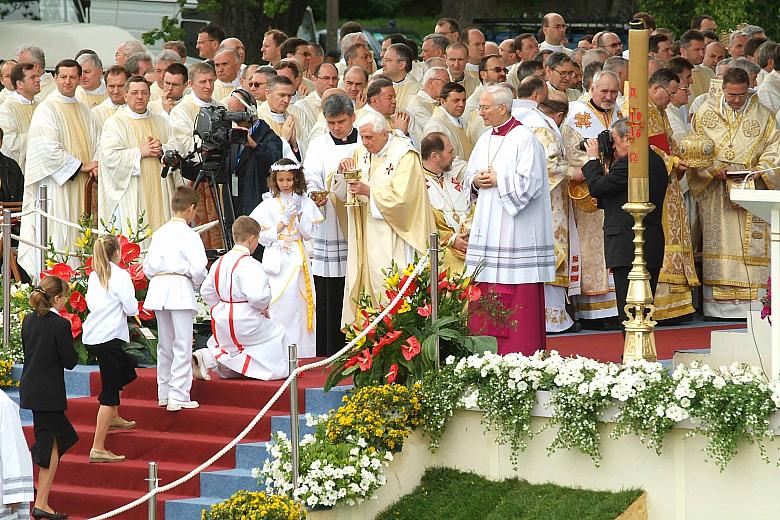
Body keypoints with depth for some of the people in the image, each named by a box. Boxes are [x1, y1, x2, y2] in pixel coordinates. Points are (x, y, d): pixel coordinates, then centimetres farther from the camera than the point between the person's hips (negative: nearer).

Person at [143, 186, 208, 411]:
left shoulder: (159, 234, 10)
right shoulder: (189, 235, -8)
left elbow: (148, 266, 11)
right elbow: (198, 268, -13)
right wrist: (198, 281, 6)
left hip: (158, 287, 6)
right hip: (180, 289, -6)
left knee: (165, 344, 16)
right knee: (183, 346, -4)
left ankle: (164, 393, 23)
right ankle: (178, 397, -8)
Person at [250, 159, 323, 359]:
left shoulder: (305, 203, 7)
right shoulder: (269, 205, 3)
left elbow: (309, 234, 3)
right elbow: (264, 237, -1)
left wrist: (299, 213, -8)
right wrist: (284, 220, -8)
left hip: (297, 258, 1)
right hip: (277, 259, -1)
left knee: (298, 304, -3)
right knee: (277, 303, -9)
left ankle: (300, 353, 1)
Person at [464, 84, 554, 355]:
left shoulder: (524, 139, -9)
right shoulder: (485, 140, 15)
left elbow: (529, 182, -16)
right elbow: (468, 177, 20)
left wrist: (497, 181, -10)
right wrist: (477, 181, -1)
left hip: (517, 230, -8)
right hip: (488, 229, 8)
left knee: (518, 300, -7)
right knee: (487, 296, 6)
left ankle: (519, 354, -4)